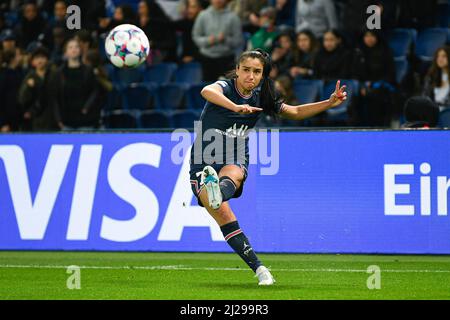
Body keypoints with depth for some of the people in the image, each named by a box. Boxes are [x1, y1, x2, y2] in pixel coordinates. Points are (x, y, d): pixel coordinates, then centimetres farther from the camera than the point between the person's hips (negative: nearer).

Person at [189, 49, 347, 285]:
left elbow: (295, 112, 19)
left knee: (233, 175, -35)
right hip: (203, 164, -3)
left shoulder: (261, 98, 5)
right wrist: (236, 107, -55)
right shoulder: (225, 87, -11)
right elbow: (207, 91, -37)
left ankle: (217, 192, -70)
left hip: (235, 162, 3)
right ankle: (259, 268, -17)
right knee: (225, 218, -18)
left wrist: (330, 103, 6)